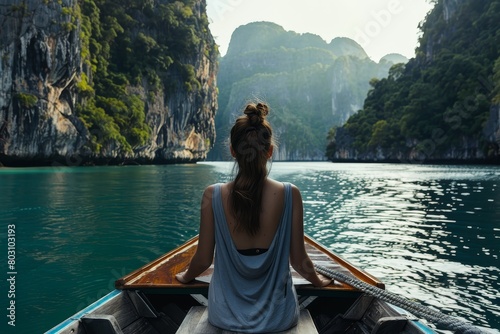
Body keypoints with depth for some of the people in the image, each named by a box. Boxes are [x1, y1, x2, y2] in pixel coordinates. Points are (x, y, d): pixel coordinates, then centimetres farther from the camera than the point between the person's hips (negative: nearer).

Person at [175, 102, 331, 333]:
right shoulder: (290, 194, -17)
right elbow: (299, 261, -8)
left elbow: (203, 260, -7)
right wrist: (319, 281, 15)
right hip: (277, 316, -1)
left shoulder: (213, 195, -16)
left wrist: (185, 277, 17)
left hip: (226, 315, 1)